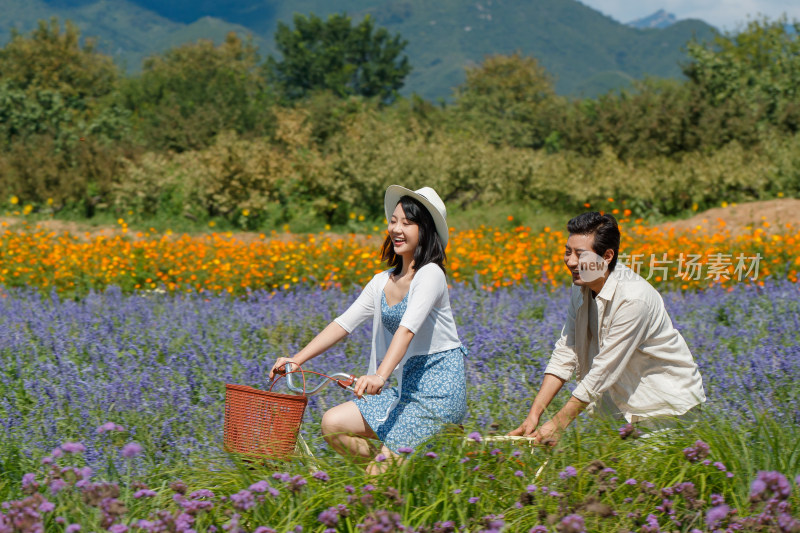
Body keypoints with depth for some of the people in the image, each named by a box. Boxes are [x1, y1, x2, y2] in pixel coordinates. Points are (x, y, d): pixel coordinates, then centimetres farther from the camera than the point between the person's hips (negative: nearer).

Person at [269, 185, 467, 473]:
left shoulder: (430, 274, -14)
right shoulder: (383, 282, 11)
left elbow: (407, 329, -28)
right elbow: (344, 323, 8)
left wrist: (380, 376, -41)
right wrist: (297, 359, -3)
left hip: (440, 388, -8)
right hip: (407, 387, 8)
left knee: (377, 475, -17)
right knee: (332, 424, -4)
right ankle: (396, 461, 10)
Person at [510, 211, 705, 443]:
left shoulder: (633, 300, -27)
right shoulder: (581, 287, -2)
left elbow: (605, 370, -25)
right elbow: (566, 351, 1)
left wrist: (558, 424, -22)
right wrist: (535, 413, -8)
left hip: (669, 407, -7)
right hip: (625, 403, 7)